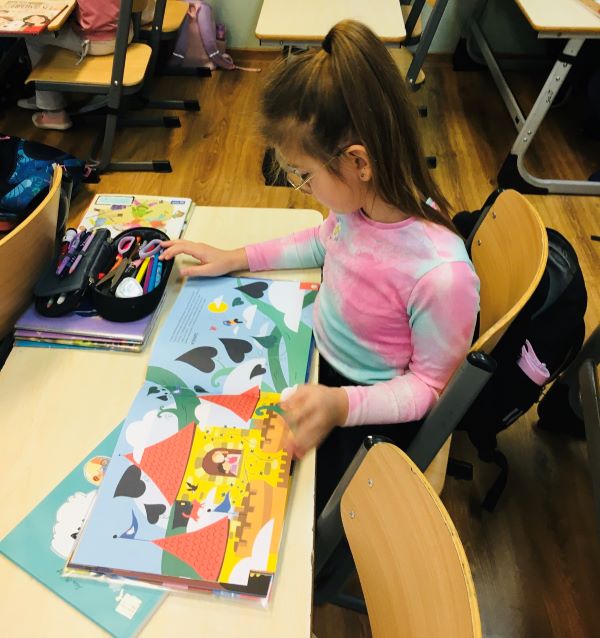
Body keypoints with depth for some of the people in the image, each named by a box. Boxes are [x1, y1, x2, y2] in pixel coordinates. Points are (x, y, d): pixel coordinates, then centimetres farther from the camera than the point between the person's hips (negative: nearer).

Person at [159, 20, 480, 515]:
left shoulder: (441, 275, -36)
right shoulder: (366, 194, -17)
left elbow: (429, 385, -19)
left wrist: (342, 405, -35)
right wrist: (236, 259, 1)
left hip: (368, 409, -6)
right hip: (318, 355, 6)